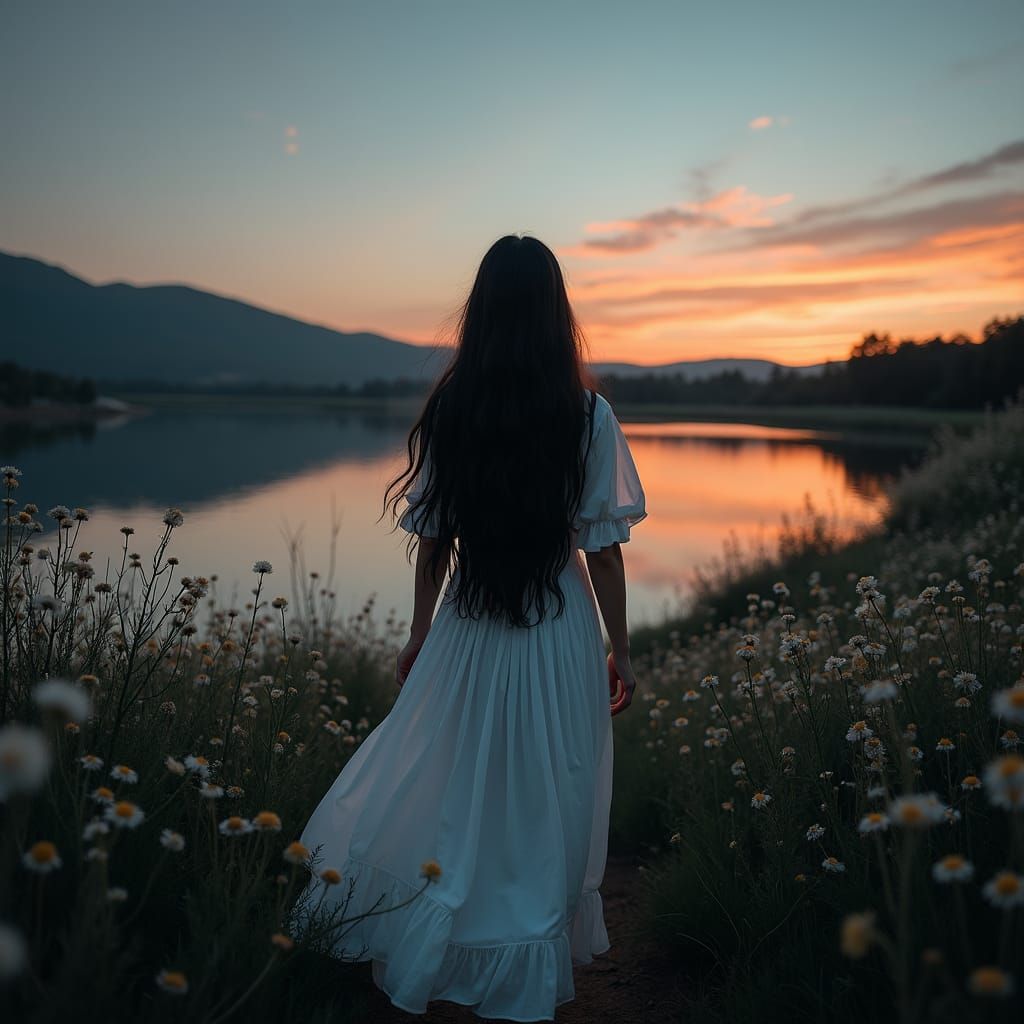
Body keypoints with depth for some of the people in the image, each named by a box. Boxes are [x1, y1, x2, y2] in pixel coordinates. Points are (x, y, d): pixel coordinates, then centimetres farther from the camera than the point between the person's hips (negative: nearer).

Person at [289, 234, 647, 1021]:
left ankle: (422, 953, 35)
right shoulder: (587, 414, -10)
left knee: (451, 790, 21)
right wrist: (620, 651, 1)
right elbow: (603, 548, -9)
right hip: (560, 631, -2)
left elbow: (432, 540, 1)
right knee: (543, 805, 13)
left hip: (467, 630, 3)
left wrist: (420, 633, 13)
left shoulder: (449, 409, -3)